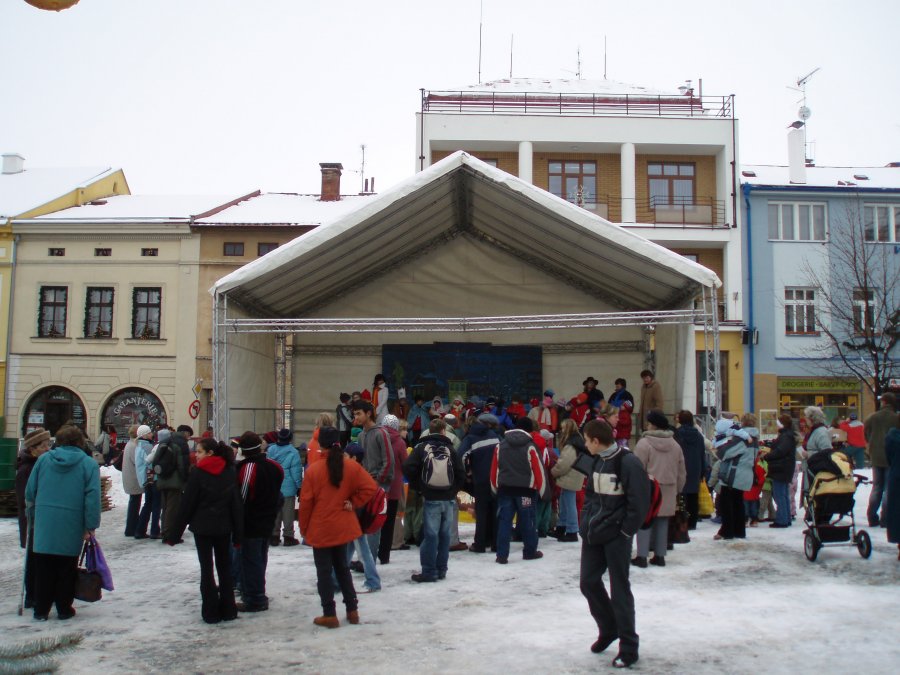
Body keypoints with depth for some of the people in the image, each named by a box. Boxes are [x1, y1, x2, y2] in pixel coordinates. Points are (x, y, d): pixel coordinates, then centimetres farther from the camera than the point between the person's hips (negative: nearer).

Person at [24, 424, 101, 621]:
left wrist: (33, 511, 25)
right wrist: (90, 527, -5)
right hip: (72, 528, -2)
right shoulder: (89, 464, -4)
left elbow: (30, 491, 8)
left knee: (43, 569, 11)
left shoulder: (43, 459, 5)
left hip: (44, 524, 2)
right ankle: (64, 609, 16)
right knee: (67, 569, 9)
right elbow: (93, 498, -9)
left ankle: (41, 609, 16)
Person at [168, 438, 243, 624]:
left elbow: (186, 504, -8)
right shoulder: (229, 472, 3)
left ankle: (211, 612, 5)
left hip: (202, 526, -4)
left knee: (206, 569, 4)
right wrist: (238, 534, 8)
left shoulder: (197, 472, -10)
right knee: (224, 568, 13)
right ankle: (228, 610, 16)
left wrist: (175, 534, -2)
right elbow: (236, 504, 4)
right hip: (223, 527, 4)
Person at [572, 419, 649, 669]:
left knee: (620, 590, -1)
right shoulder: (596, 461, 7)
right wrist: (586, 519, 13)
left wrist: (625, 530, -15)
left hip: (616, 535, -7)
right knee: (588, 582, 10)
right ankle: (608, 629, 32)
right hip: (593, 533, 7)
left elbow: (639, 502, -17)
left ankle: (628, 648, 12)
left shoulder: (628, 463, -17)